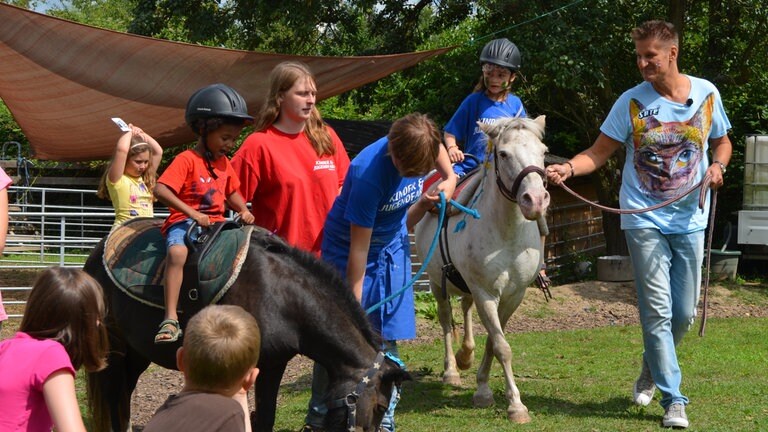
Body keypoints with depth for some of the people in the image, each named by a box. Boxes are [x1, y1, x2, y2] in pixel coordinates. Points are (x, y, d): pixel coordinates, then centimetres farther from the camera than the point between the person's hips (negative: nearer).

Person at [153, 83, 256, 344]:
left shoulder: (224, 164, 15)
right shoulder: (186, 160, -9)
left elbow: (232, 193, 26)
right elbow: (160, 190, -19)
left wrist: (243, 211, 4)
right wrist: (193, 214, -24)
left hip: (216, 222, 7)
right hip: (184, 222, -7)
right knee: (177, 253, -35)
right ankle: (170, 320, -41)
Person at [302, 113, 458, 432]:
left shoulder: (423, 145, -15)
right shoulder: (368, 175, -32)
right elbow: (359, 251, -25)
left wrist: (426, 202, -14)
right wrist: (354, 311, -21)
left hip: (392, 249, 5)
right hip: (346, 248, -5)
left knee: (387, 337, 3)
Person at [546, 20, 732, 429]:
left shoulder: (706, 93, 2)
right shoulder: (632, 101, -6)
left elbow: (722, 141, 16)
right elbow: (599, 153, -6)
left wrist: (718, 165, -6)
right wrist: (569, 168, -26)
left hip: (689, 220, 3)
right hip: (644, 221, -3)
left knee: (684, 312, 9)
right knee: (657, 311, -7)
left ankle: (653, 368, 37)